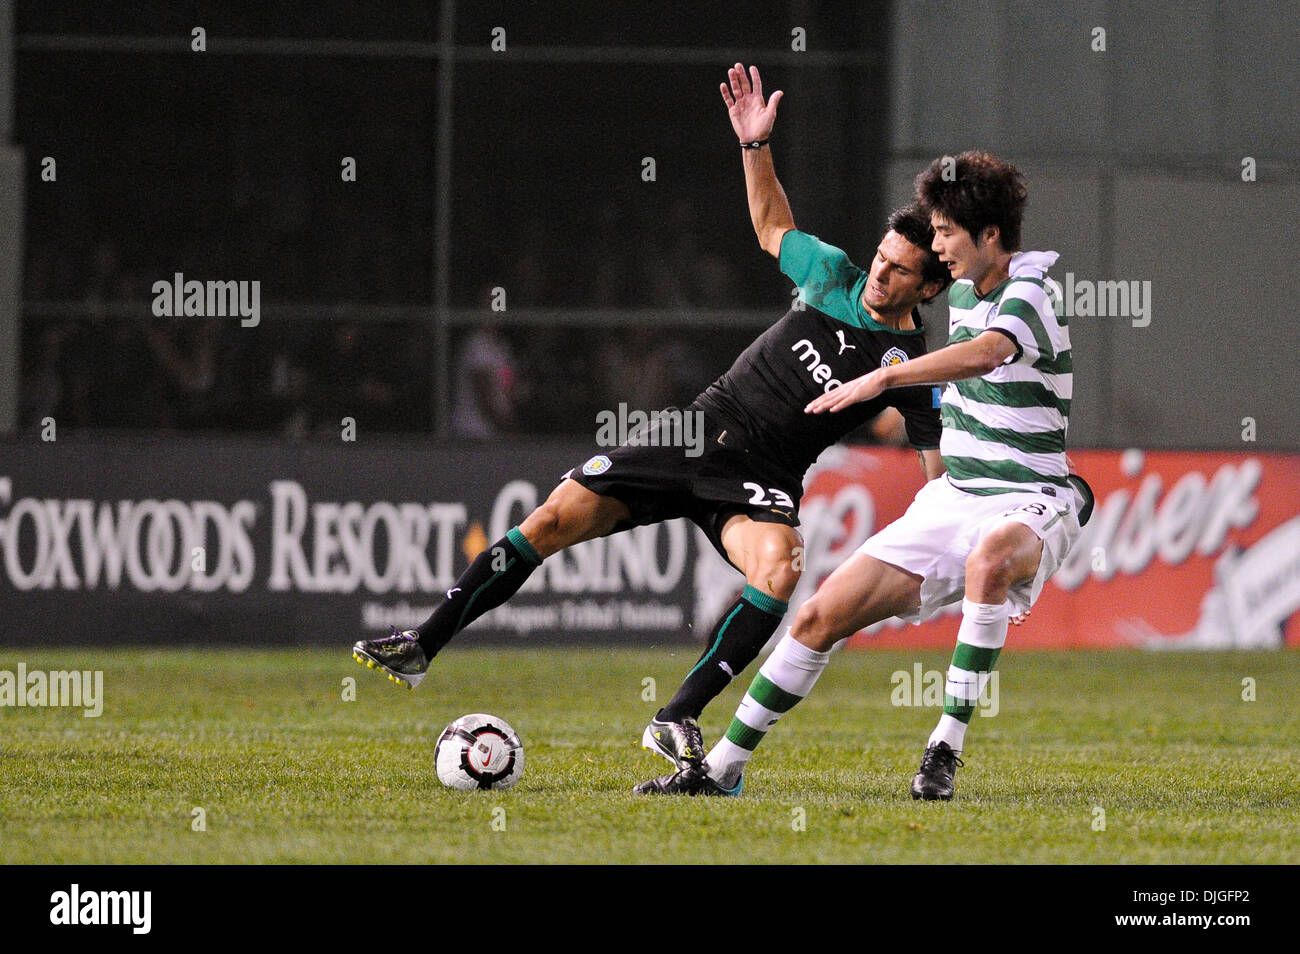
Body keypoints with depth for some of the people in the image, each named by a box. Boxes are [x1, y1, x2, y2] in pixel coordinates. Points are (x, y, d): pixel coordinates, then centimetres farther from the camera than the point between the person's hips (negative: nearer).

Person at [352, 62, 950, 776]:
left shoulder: (914, 368, -6)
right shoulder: (835, 277, 4)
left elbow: (944, 470, -2)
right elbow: (772, 227, 22)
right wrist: (755, 146, 11)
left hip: (758, 478, -3)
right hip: (699, 429, 4)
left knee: (779, 564, -37)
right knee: (556, 518, -6)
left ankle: (678, 718, -31)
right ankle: (422, 647, 3)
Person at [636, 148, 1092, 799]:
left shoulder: (1031, 293, -15)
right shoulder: (963, 291, 12)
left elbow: (984, 354, -39)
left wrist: (884, 379, -47)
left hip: (1029, 505, -8)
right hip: (951, 499, 8)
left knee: (990, 559, -43)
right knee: (822, 614, -3)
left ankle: (946, 747, -35)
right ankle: (723, 766, 8)